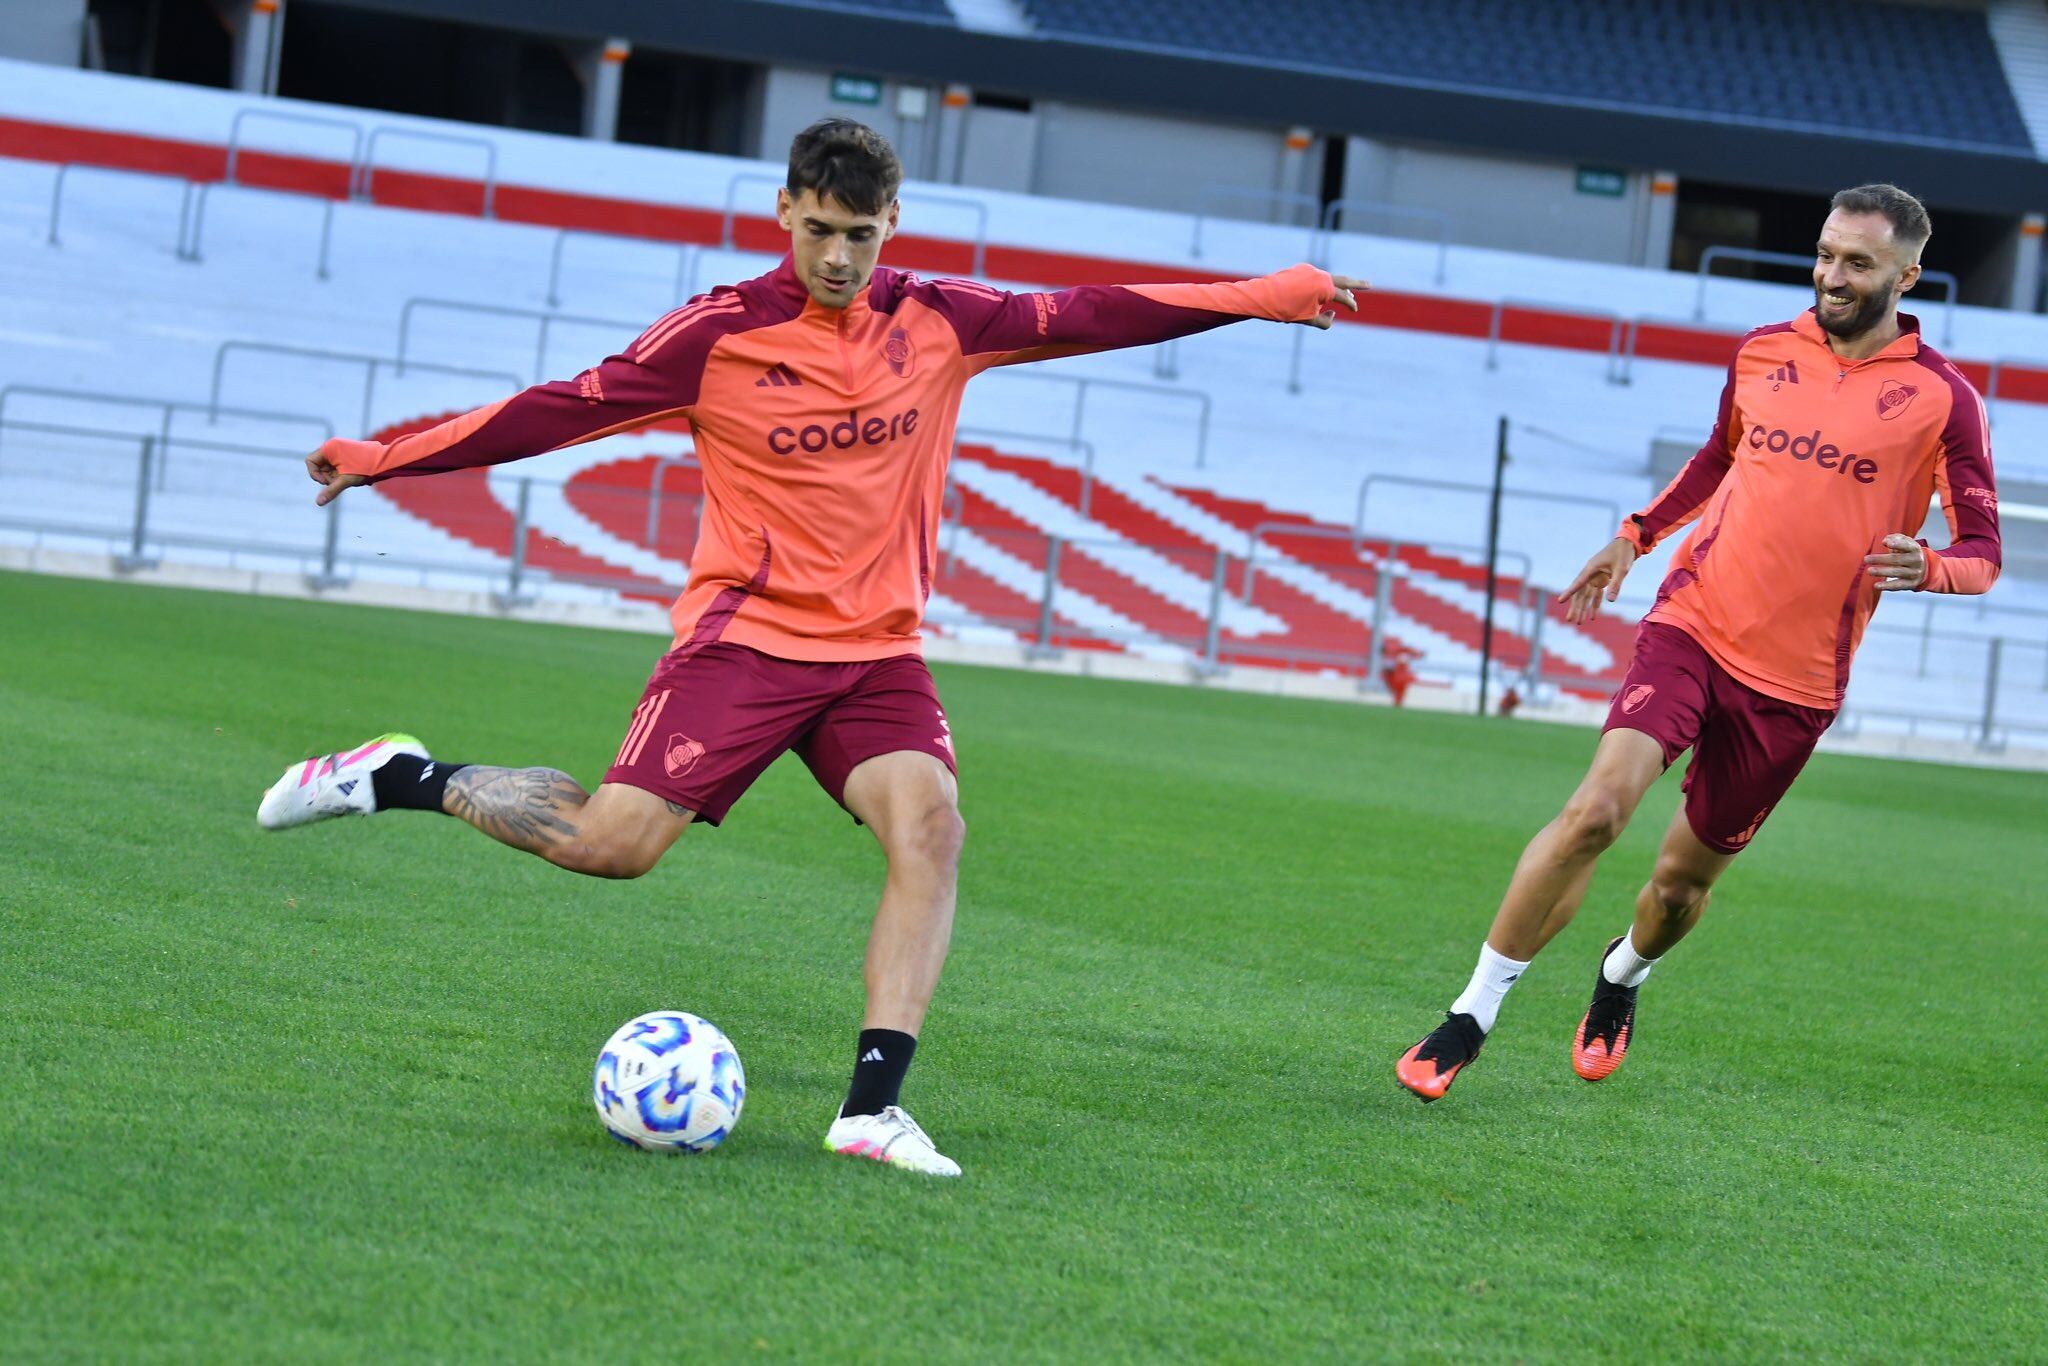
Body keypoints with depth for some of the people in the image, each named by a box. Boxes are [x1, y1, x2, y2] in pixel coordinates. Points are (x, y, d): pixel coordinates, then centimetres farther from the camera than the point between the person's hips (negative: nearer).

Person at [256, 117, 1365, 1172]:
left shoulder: (938, 322, 5)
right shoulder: (719, 334, -6)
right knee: (613, 842, -16)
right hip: (745, 637, -3)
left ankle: (871, 1109, -23)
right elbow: (562, 408, -5)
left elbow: (1086, 317, 12)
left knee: (930, 827, -22)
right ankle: (403, 779, 7)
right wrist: (381, 459, -8)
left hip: (879, 652, 4)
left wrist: (1263, 296, 13)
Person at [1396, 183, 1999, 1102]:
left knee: (1685, 876, 10)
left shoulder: (1940, 398, -4)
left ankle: (1624, 974, 46)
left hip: (1796, 678, -1)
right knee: (1597, 808, -20)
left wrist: (1925, 568, -23)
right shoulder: (1762, 354, 7)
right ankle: (1471, 1017, -11)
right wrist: (1637, 534, 21)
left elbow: (1983, 552, -2)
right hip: (1693, 624, 1)